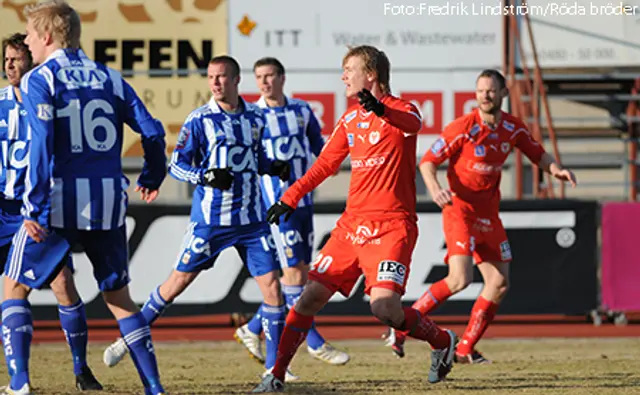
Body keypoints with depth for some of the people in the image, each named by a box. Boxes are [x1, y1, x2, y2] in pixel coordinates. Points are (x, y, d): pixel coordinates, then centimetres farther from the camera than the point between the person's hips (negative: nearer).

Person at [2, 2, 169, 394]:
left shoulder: (39, 80, -4)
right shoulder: (110, 78, 10)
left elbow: (42, 144, -16)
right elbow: (152, 132, 7)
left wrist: (35, 208, -17)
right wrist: (152, 177, 26)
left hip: (59, 201, -4)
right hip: (108, 204, 4)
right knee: (118, 295, 17)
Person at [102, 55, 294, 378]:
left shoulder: (255, 117, 7)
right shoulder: (199, 120, -5)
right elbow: (176, 165, -6)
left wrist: (275, 168, 1)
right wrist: (206, 177, -23)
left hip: (251, 219, 3)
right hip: (210, 220, -3)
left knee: (272, 285, -4)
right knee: (178, 281, 1)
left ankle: (274, 368, 4)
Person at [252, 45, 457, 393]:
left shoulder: (400, 111, -7)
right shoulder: (350, 119, 15)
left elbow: (412, 124, -33)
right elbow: (325, 164, 26)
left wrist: (381, 110, -54)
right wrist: (290, 198, 23)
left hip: (392, 227, -7)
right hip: (352, 223, 7)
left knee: (384, 307, -19)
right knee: (311, 296, 1)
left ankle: (442, 342, 7)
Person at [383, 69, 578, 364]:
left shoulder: (513, 128, 3)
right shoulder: (463, 128, -14)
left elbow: (537, 154, 18)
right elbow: (427, 162, -10)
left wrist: (556, 170, -3)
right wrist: (434, 189, -30)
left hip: (489, 215, 7)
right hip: (460, 210, -7)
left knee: (500, 283, 2)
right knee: (460, 279, -22)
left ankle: (466, 349, 12)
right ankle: (401, 328, -12)